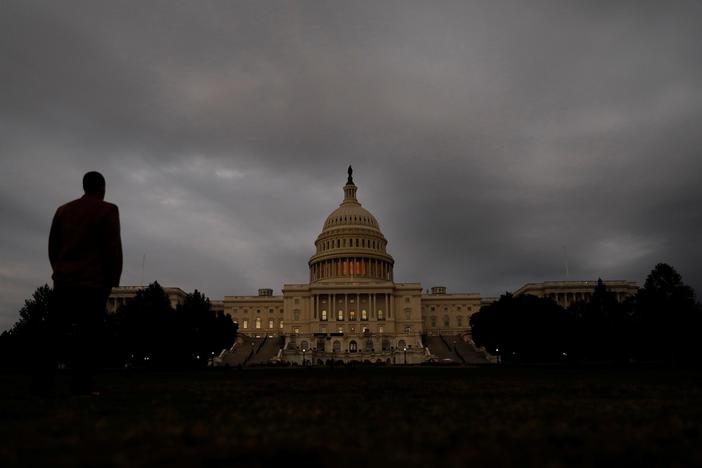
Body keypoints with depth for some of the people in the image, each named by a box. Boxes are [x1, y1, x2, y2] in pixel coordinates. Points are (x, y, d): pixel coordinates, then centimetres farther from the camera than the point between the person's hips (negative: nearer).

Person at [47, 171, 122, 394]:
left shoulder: (63, 210, 15)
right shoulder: (108, 210, -1)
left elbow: (53, 246, 15)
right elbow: (113, 248, -7)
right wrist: (113, 279, 0)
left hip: (63, 281, 5)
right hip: (94, 282, -5)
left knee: (56, 331, 11)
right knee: (89, 335, -3)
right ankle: (82, 388, -4)